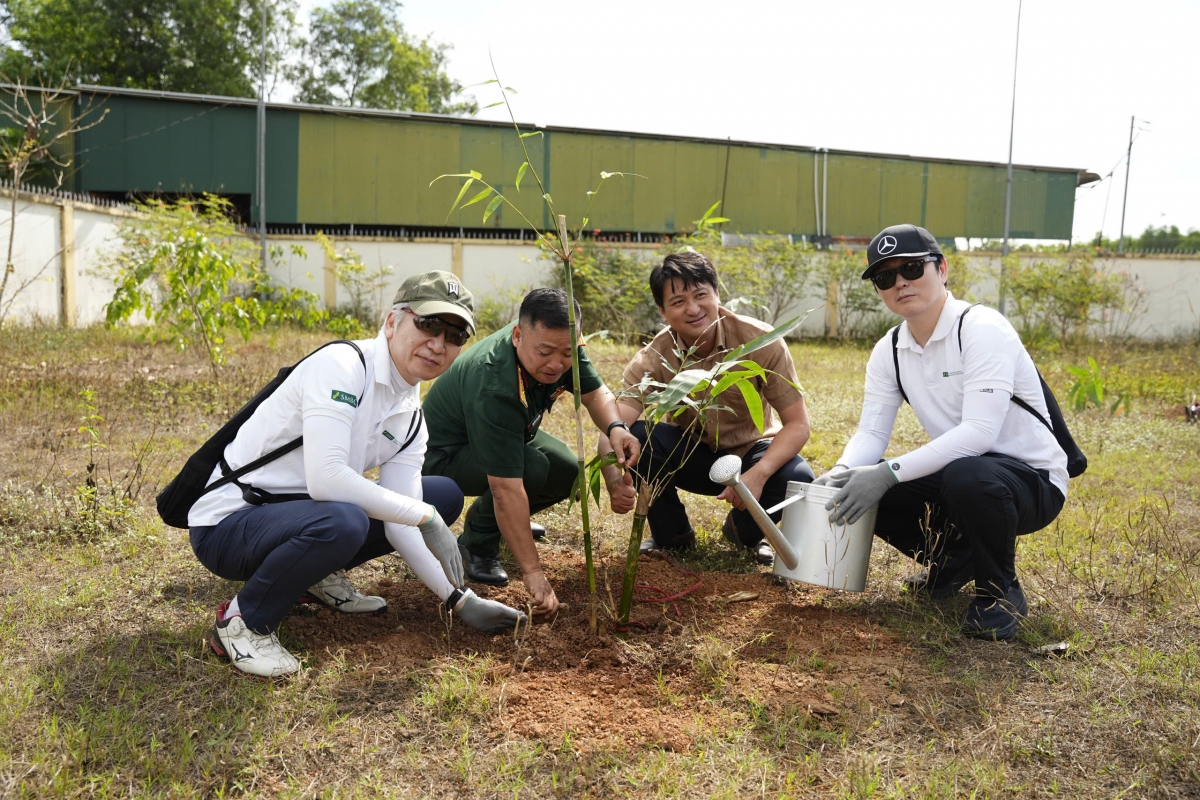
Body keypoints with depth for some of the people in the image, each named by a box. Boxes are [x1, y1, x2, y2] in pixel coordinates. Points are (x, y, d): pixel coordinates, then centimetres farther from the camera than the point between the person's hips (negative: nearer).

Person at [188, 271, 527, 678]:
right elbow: (325, 477, -34)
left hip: (298, 510, 8)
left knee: (445, 495, 8)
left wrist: (460, 598, -6)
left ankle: (319, 575, 13)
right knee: (342, 522, -39)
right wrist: (424, 516, -28)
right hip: (228, 522, -8)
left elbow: (401, 525, 1)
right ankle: (243, 621, -11)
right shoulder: (341, 365, -23)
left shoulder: (411, 418, 2)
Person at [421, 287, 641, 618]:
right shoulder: (493, 387, -41)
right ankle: (478, 544, -5)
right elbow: (508, 488, -43)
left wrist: (616, 427, -28)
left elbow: (595, 392, -4)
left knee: (566, 473, -7)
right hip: (444, 453, -8)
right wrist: (533, 573, -43)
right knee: (532, 468, -31)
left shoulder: (557, 341, -20)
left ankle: (510, 524, 18)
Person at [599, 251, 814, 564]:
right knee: (637, 437, -29)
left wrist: (759, 474, -39)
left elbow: (797, 423, -21)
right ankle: (672, 534, -2)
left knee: (797, 478, -32)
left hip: (751, 454, 0)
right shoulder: (653, 360, -21)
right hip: (691, 457, 0)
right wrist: (615, 483, -54)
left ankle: (745, 531, 4)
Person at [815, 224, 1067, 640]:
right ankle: (954, 559, 14)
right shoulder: (888, 352, 1)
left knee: (967, 475, -39)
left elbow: (978, 431, -32)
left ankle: (1000, 591, -8)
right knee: (862, 485, -8)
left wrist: (890, 472, -37)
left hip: (1031, 480, -7)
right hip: (953, 476, 7)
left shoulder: (982, 329, -21)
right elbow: (871, 432, -4)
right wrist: (841, 473, -26)